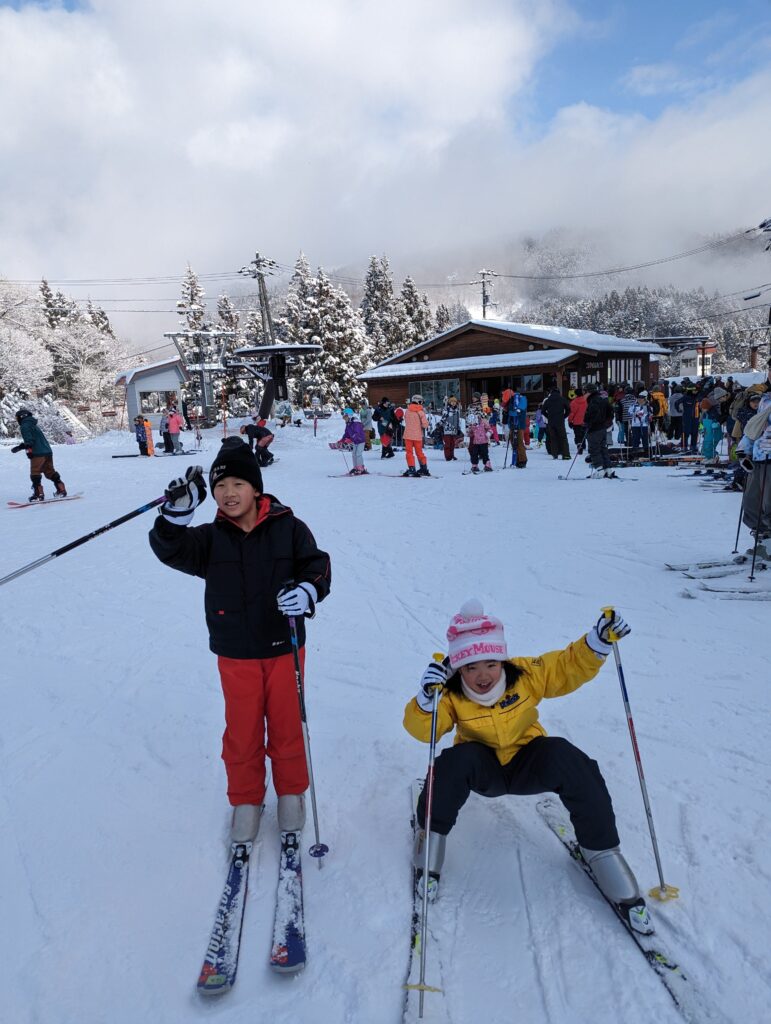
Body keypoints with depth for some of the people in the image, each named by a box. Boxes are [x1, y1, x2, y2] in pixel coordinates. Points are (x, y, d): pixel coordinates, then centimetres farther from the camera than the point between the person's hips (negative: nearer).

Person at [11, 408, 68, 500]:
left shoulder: (24, 426, -3)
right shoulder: (33, 425, 25)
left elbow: (29, 440, -16)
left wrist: (29, 451, -18)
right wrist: (20, 447, 39)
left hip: (38, 454, -9)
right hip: (48, 452, 9)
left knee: (35, 474, -4)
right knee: (50, 472, 13)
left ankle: (39, 494, -9)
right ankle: (61, 490, 11)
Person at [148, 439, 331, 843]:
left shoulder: (288, 528, -9)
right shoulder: (211, 538, -3)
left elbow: (317, 564, -8)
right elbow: (170, 549, -16)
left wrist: (307, 590, -29)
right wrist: (177, 511, -33)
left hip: (284, 648, -1)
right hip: (235, 655, 1)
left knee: (287, 726, 14)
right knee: (241, 731, 13)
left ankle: (291, 793, 37)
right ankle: (246, 800, 34)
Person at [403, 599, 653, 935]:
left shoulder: (527, 675, -17)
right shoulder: (452, 696, -19)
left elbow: (570, 666, -12)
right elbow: (421, 730, -26)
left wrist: (598, 640, -29)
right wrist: (426, 698, -46)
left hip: (528, 764, 1)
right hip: (483, 770, -1)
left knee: (566, 758, -30)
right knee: (457, 760, -36)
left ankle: (600, 851, -14)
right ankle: (432, 836, -13)